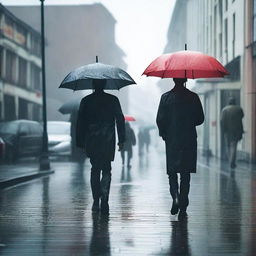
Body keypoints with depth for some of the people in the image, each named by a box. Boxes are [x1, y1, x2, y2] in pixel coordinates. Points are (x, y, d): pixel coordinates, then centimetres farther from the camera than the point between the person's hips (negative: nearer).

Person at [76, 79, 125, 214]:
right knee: (106, 170, 5)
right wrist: (121, 140, 4)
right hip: (108, 142, -1)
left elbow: (80, 122, 3)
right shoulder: (113, 100, 1)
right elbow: (120, 120, 0)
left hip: (91, 142, 1)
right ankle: (104, 198, -15)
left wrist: (80, 142, 8)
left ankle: (96, 202, 12)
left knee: (95, 170, 13)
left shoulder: (85, 101, 2)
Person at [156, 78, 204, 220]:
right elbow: (200, 119, 1)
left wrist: (164, 134, 12)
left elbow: (160, 119, -5)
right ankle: (183, 208, 3)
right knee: (185, 174, 5)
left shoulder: (166, 97, -4)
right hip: (189, 140, 0)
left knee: (172, 172, 13)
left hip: (172, 140, 0)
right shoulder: (193, 97, -2)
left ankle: (176, 196, -11)